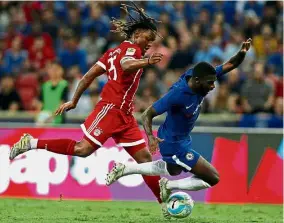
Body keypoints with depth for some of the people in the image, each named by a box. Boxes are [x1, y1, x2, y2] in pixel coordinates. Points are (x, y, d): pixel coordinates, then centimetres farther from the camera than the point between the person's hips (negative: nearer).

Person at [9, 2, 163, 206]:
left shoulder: (114, 51, 22)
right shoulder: (131, 48, -4)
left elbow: (89, 76, 19)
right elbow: (126, 65, -28)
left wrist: (74, 101, 21)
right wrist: (146, 62, -44)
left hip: (124, 115, 10)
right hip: (111, 109, -10)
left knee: (144, 157, 4)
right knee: (83, 148, -15)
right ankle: (32, 143, -4)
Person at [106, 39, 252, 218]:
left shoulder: (199, 80, -15)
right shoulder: (177, 95, -35)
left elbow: (230, 65, -10)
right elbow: (148, 114, -30)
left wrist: (242, 53, -31)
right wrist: (150, 136, -47)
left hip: (182, 139, 9)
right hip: (175, 145, -9)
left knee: (173, 170, 38)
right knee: (213, 178, -10)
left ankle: (124, 170, 43)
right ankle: (170, 186, 5)